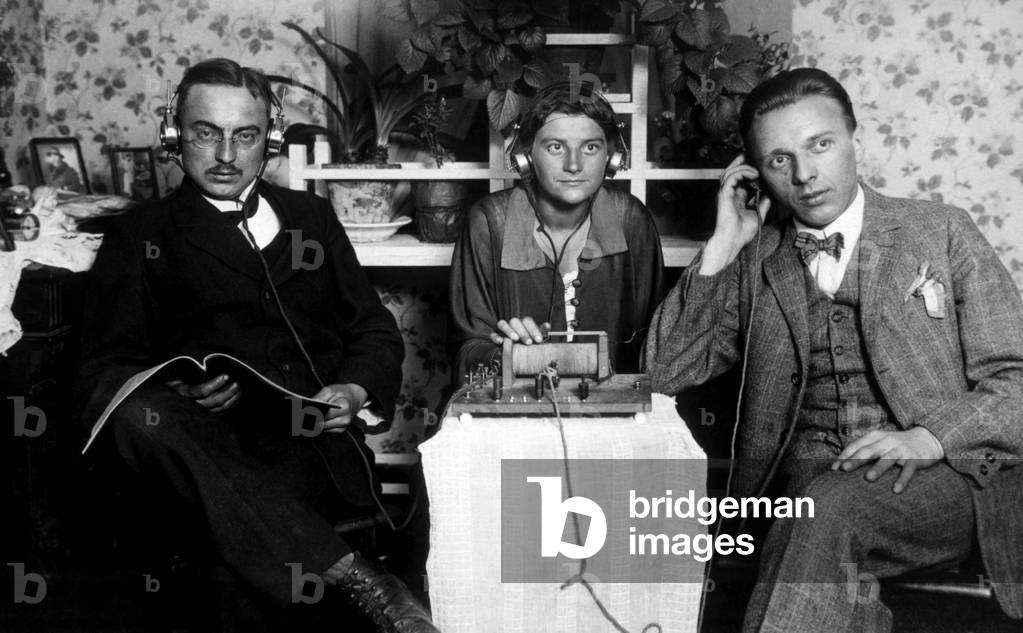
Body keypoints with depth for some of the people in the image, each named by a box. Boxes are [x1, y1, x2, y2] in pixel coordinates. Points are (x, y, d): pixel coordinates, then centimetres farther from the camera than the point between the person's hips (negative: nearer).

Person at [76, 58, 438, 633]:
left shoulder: (311, 216, 22)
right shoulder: (140, 237, 14)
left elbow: (376, 330, 21)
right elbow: (106, 370, 6)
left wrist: (356, 391, -2)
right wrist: (180, 394, -16)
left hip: (319, 443, 0)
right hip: (213, 447, 0)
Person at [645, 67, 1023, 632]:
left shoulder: (941, 233, 7)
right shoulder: (753, 263, 13)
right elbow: (665, 373, 4)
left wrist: (930, 438, -16)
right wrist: (722, 247, -1)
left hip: (943, 475, -1)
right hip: (807, 477, 1)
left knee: (828, 509, -33)